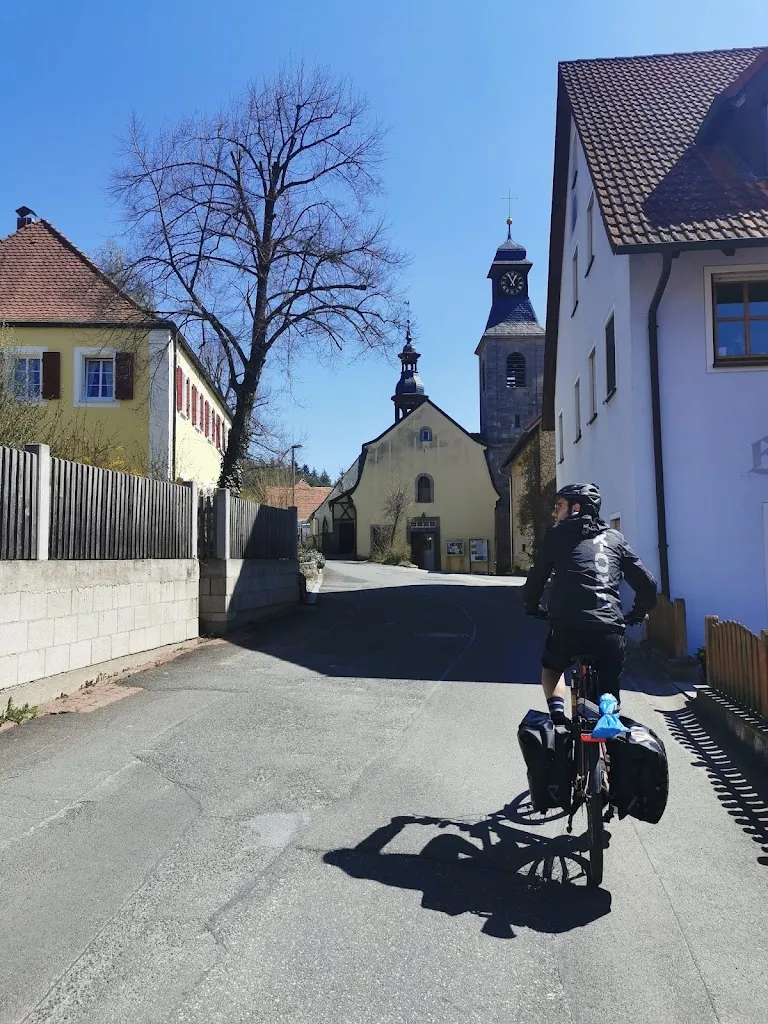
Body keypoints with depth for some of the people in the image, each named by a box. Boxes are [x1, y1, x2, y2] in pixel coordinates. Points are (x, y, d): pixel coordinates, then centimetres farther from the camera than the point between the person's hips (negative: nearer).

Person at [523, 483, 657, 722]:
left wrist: (533, 608, 34)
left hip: (567, 627, -1)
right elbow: (647, 584, 16)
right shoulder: (614, 538, 18)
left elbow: (536, 579, 16)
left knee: (551, 667, 29)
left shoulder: (556, 535, 12)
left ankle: (557, 716, 10)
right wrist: (636, 615, 32)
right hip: (611, 631, 2)